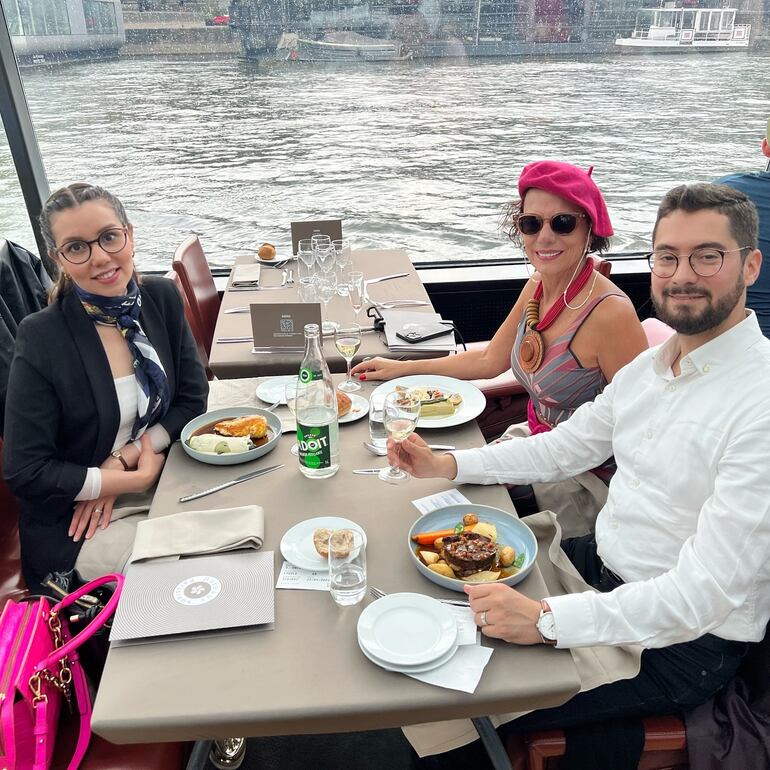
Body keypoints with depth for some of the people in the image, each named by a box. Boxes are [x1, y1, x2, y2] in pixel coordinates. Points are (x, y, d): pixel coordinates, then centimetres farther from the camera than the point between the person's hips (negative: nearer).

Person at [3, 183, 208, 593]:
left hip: (165, 482, 5)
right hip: (74, 525, -4)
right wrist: (136, 479, -15)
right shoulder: (41, 339, -17)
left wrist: (122, 459, -13)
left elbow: (192, 400, 0)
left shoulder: (161, 298, -4)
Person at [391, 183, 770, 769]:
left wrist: (546, 620, -34)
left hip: (682, 643, -8)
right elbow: (567, 446, 11)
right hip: (600, 564, 8)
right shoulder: (652, 363, 3)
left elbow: (708, 590, -28)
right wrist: (448, 465, 1)